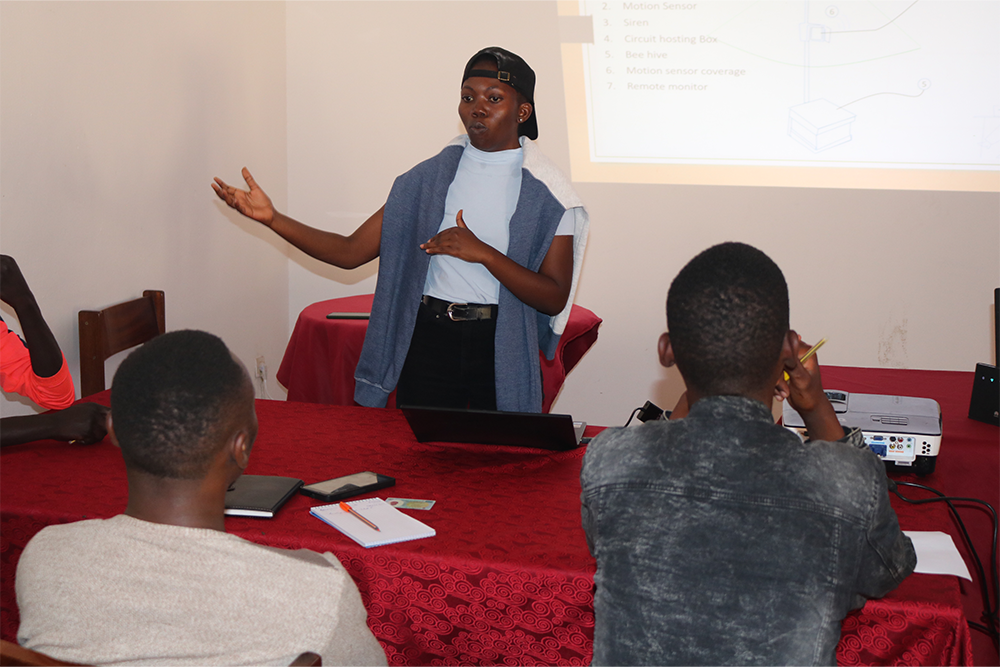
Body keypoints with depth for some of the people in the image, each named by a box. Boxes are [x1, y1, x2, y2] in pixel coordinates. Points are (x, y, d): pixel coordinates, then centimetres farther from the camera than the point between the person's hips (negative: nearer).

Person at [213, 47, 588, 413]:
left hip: (501, 351, -2)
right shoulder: (429, 178, 6)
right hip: (427, 341, 2)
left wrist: (483, 253, -18)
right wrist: (272, 218, -7)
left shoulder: (546, 193, -2)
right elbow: (351, 252, 4)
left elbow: (554, 299, -7)